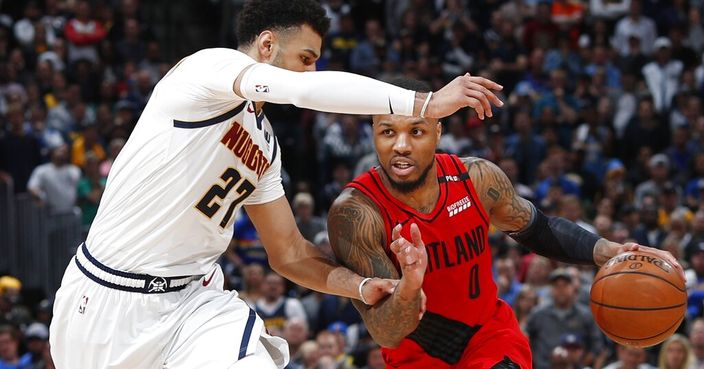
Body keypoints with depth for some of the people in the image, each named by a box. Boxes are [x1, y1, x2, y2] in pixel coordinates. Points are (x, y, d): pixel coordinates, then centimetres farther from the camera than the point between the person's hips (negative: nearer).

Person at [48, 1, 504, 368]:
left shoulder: (266, 146, 11)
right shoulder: (211, 66, -12)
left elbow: (289, 252, 16)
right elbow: (305, 91, -29)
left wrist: (361, 286, -1)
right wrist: (426, 103, -30)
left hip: (189, 298, 6)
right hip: (106, 299, -6)